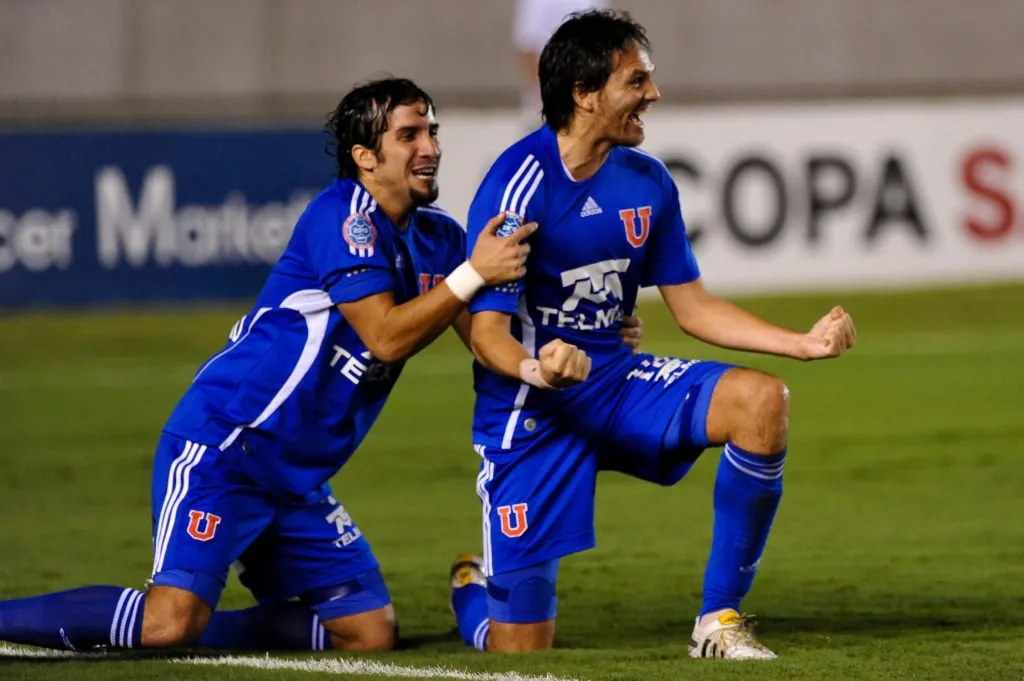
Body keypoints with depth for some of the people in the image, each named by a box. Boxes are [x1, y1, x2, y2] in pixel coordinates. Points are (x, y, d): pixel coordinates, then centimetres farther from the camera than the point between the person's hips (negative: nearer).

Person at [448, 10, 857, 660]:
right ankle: (471, 587, 35)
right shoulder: (519, 185, -18)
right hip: (531, 410, -6)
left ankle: (720, 620, -11)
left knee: (761, 400, -23)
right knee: (520, 651, -7)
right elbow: (487, 330, -20)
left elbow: (694, 307, 10)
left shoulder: (647, 181, 2)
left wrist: (804, 343, -1)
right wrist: (535, 370, -43)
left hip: (613, 383, 6)